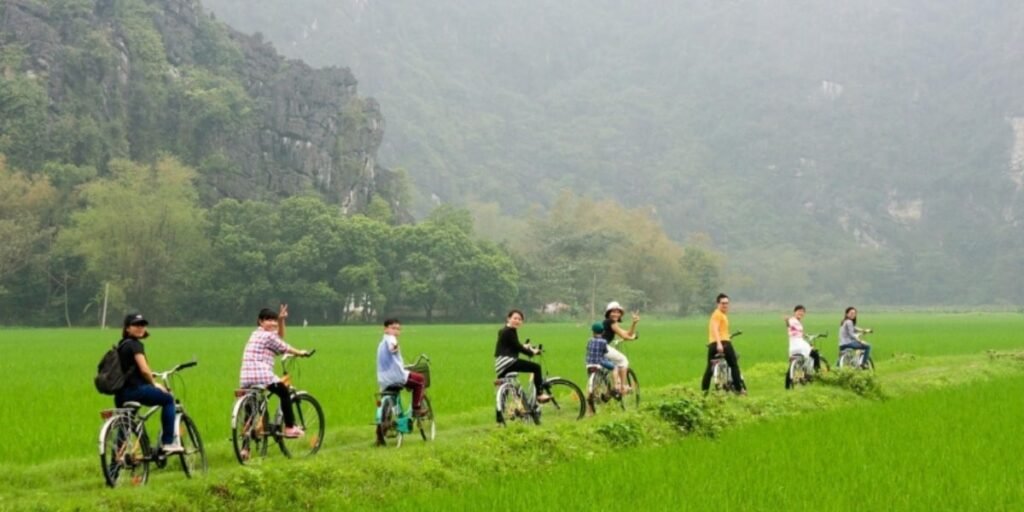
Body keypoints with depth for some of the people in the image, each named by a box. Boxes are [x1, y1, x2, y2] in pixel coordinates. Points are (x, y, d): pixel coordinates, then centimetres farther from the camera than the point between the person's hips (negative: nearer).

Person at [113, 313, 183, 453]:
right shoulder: (135, 344, -8)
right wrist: (154, 383, 0)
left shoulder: (121, 345, 19)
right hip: (134, 389, -9)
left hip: (120, 395, 9)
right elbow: (144, 370, -17)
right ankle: (168, 443, 0)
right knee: (168, 399, 5)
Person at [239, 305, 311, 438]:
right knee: (284, 393, 11)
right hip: (262, 375, -8)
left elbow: (280, 338, 31)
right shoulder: (268, 336, -3)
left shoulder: (256, 334, 23)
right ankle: (289, 428, 12)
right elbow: (283, 348, 9)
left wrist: (281, 320, 21)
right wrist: (300, 352, 25)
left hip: (246, 378, 8)